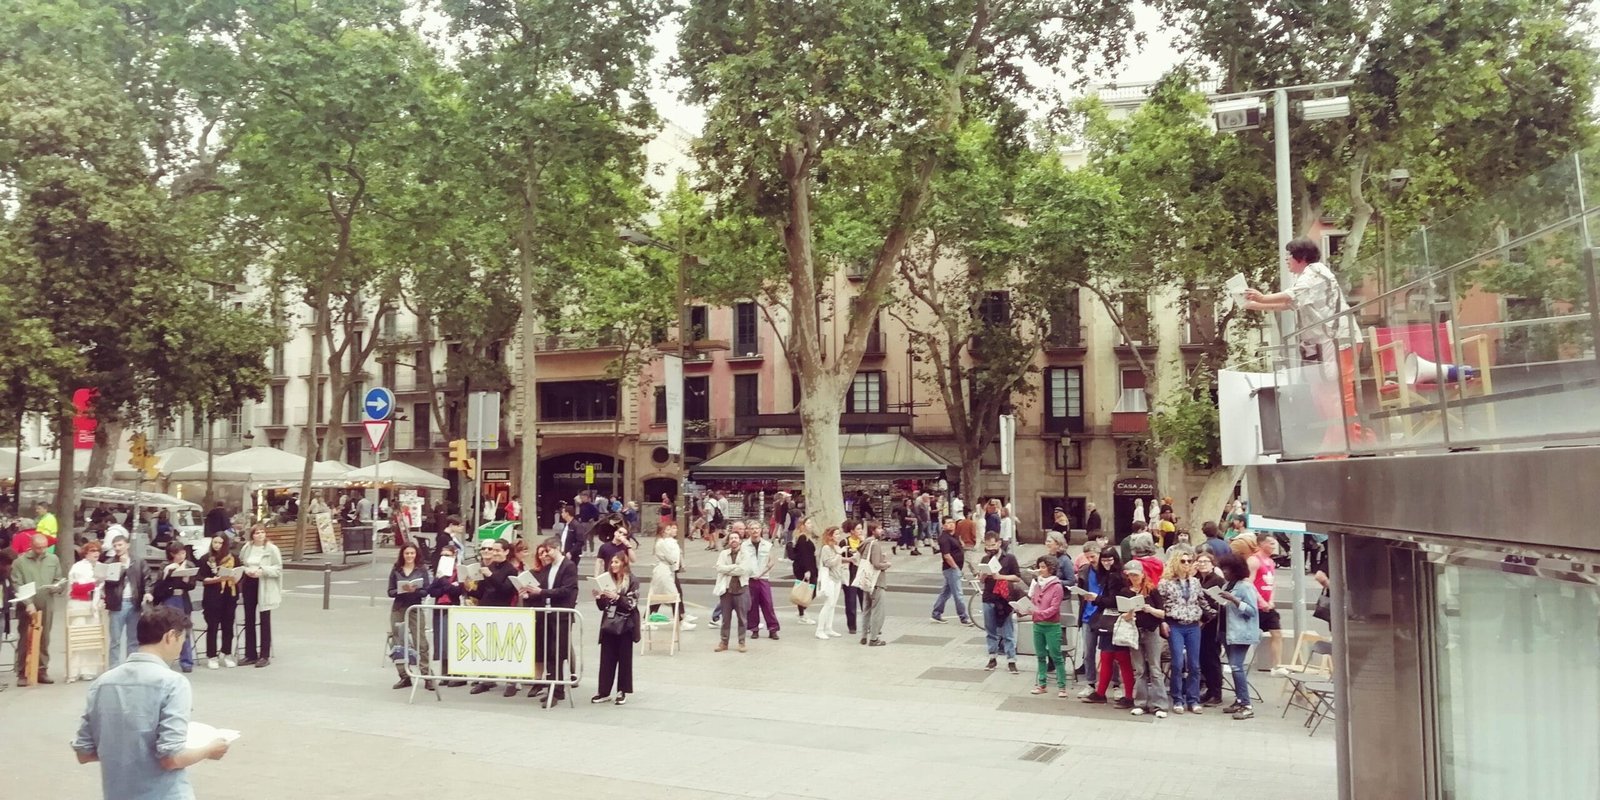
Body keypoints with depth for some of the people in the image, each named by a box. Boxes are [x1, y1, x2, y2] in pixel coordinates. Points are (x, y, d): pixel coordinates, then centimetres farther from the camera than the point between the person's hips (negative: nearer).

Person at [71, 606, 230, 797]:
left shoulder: (101, 683, 3)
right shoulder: (172, 683, -15)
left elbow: (83, 753, 8)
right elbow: (171, 758, -20)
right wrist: (209, 750, -3)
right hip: (163, 794, -6)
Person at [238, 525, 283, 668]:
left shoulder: (272, 549, -7)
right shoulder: (246, 548, 5)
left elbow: (278, 569, -9)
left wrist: (262, 571, -22)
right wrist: (245, 570, -9)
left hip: (264, 588, -5)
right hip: (249, 585, 5)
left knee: (265, 621, 2)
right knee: (249, 620, 10)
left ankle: (265, 656, 7)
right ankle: (250, 654, 20)